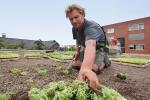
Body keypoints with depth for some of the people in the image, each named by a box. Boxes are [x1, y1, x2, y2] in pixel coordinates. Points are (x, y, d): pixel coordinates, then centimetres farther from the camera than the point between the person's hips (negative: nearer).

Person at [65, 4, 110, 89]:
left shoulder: (91, 27, -34)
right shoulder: (74, 28, -7)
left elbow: (90, 45, -56)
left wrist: (86, 68, -72)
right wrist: (77, 51, -3)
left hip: (99, 48, -7)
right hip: (85, 48, 7)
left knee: (92, 68, -30)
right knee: (74, 65, -6)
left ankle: (104, 62, 4)